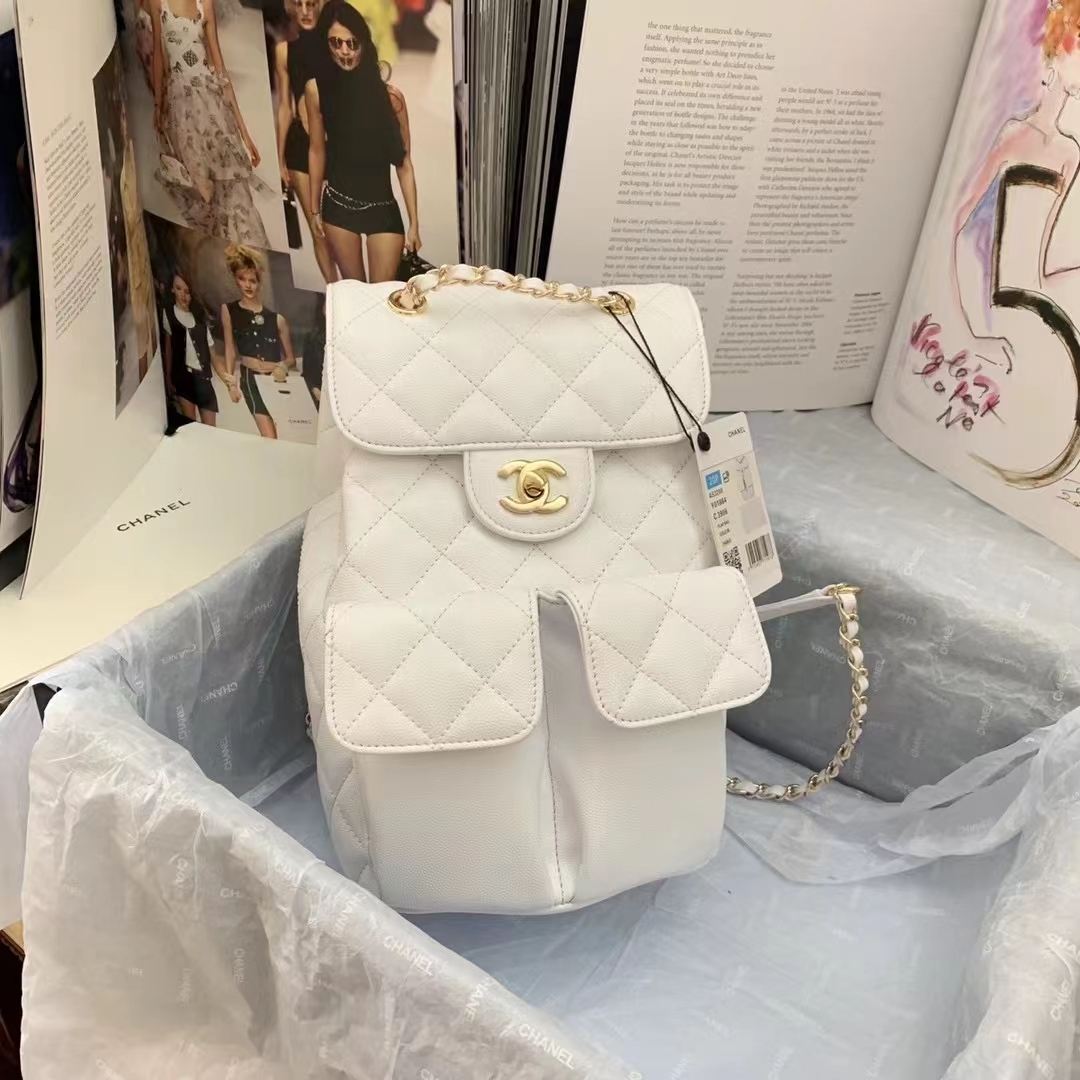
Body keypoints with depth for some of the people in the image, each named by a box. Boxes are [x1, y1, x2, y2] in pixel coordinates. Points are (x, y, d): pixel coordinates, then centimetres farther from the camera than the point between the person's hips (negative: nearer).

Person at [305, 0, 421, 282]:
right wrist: (316, 208, 11)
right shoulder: (316, 89, -4)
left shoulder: (390, 95, -9)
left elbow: (404, 163, -6)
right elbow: (317, 150, 7)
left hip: (382, 208, -1)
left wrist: (414, 223, -5)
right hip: (338, 205, 2)